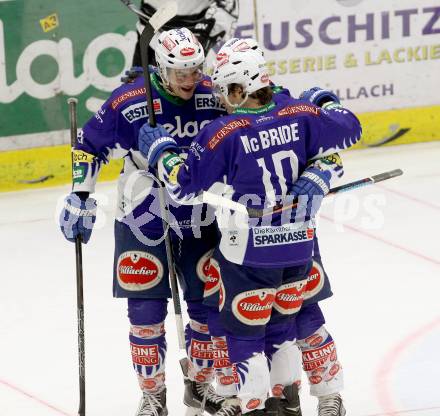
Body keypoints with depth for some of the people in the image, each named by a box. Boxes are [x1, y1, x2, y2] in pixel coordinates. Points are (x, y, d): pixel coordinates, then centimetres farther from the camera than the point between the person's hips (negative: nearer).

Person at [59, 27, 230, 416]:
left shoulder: (213, 98, -8)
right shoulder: (128, 103, -18)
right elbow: (89, 146, -6)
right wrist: (80, 198, -10)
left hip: (199, 220, 3)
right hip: (142, 220, -3)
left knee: (209, 304, 8)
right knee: (146, 309, -2)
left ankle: (201, 383, 28)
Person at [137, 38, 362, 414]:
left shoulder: (224, 133, -18)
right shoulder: (300, 116, -6)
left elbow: (184, 185, -11)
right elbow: (349, 128, 11)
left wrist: (159, 148, 5)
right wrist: (327, 102, 30)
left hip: (249, 253, -5)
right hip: (298, 243, 5)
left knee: (244, 330, 8)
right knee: (282, 325, 21)